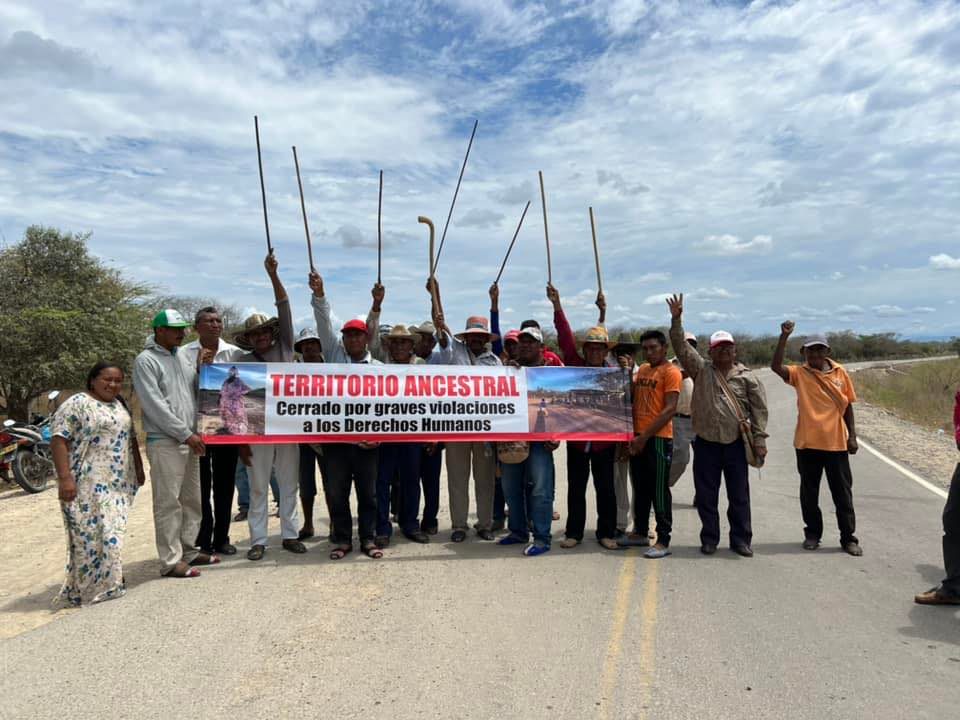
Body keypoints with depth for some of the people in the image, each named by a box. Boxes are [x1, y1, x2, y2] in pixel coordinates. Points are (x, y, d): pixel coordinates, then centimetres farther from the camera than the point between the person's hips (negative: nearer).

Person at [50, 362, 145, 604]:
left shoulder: (120, 405, 16)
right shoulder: (76, 404, -7)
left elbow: (131, 438, 24)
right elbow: (58, 440, -13)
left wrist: (138, 468, 19)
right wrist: (65, 477, -21)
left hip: (118, 484, 7)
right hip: (88, 484, -7)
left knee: (111, 534, 8)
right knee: (90, 535, -5)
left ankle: (109, 583, 16)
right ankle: (85, 590, 4)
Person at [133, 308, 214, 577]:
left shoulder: (182, 356, 14)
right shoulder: (146, 360, -7)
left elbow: (196, 391, 18)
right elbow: (155, 405, -14)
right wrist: (185, 434, -15)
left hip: (189, 440, 8)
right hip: (164, 442, -8)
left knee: (192, 500, 13)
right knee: (168, 503, -4)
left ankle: (188, 550, 24)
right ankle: (171, 561, 3)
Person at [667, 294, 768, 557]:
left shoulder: (747, 377, 3)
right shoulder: (701, 370, 4)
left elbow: (759, 410, 1)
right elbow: (681, 346, -4)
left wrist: (759, 440, -5)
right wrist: (676, 319, -14)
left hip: (736, 443, 0)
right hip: (706, 442, 0)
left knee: (739, 495, 8)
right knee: (706, 494, 7)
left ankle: (741, 540, 20)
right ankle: (709, 539, 19)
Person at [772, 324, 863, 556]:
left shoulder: (840, 373, 2)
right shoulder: (800, 373, -4)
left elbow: (847, 406, 8)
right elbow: (776, 366, -24)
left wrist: (852, 435, 4)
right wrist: (784, 336, -30)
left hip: (836, 443, 1)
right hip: (807, 443, -1)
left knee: (842, 492, 9)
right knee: (809, 492, 10)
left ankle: (848, 538, 20)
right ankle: (812, 534, 24)